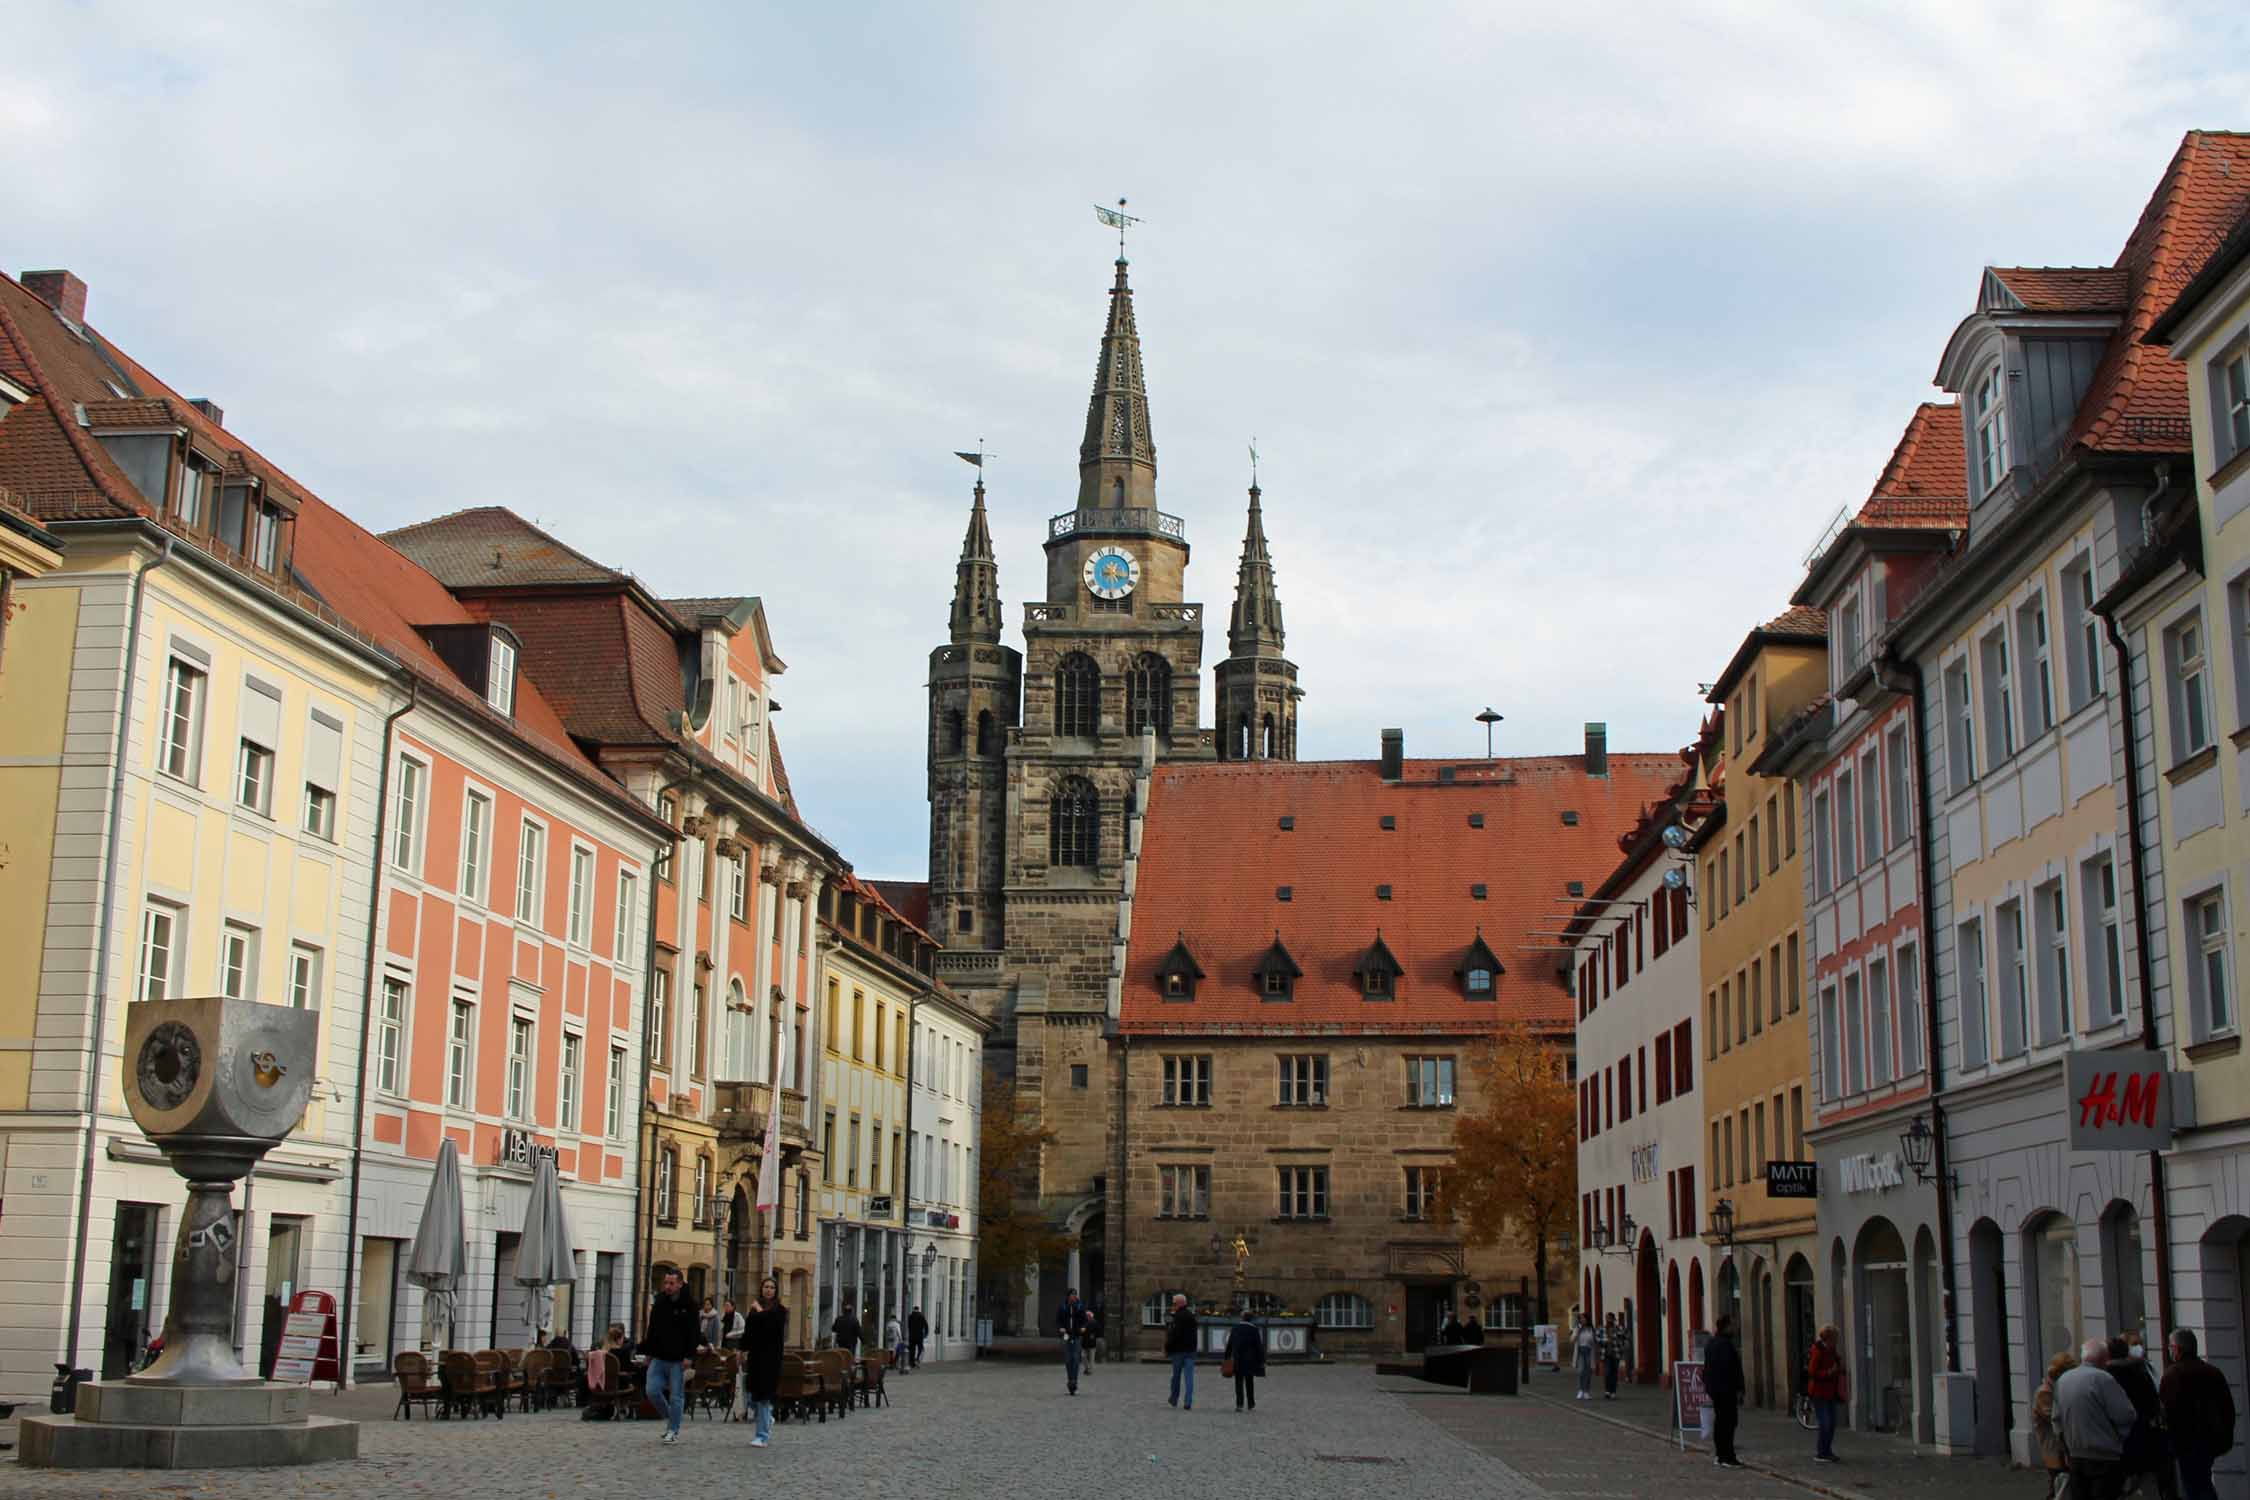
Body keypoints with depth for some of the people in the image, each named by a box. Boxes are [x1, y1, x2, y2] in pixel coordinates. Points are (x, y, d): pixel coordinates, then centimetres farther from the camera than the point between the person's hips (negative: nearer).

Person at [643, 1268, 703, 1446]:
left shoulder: (689, 1304, -7)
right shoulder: (659, 1301, 8)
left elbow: (694, 1332, -9)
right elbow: (652, 1329, 15)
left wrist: (689, 1356, -16)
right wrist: (648, 1352, 12)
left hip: (677, 1360, -5)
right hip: (658, 1358, 5)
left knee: (676, 1396, -1)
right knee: (653, 1391, -1)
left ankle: (673, 1431, 9)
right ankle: (669, 1418, 22)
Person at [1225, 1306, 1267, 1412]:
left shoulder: (1235, 1328, 1)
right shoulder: (1254, 1329, -6)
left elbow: (1229, 1344, 3)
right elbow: (1259, 1346, -5)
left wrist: (1227, 1358, 9)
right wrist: (1261, 1361, 0)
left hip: (1237, 1360, 0)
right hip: (1250, 1360, 0)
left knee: (1239, 1383, 4)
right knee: (1249, 1383, 12)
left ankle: (1240, 1404, -5)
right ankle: (1250, 1405, 18)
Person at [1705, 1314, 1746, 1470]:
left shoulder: (1711, 1344, 15)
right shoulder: (1726, 1344, -17)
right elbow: (1730, 1369, -21)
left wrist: (1707, 1388, 23)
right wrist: (1738, 1388, -17)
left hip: (1714, 1390, 10)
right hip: (1726, 1390, -10)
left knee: (1719, 1421, 15)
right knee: (1729, 1421, -7)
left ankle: (1720, 1455, 19)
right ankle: (1727, 1457, -9)